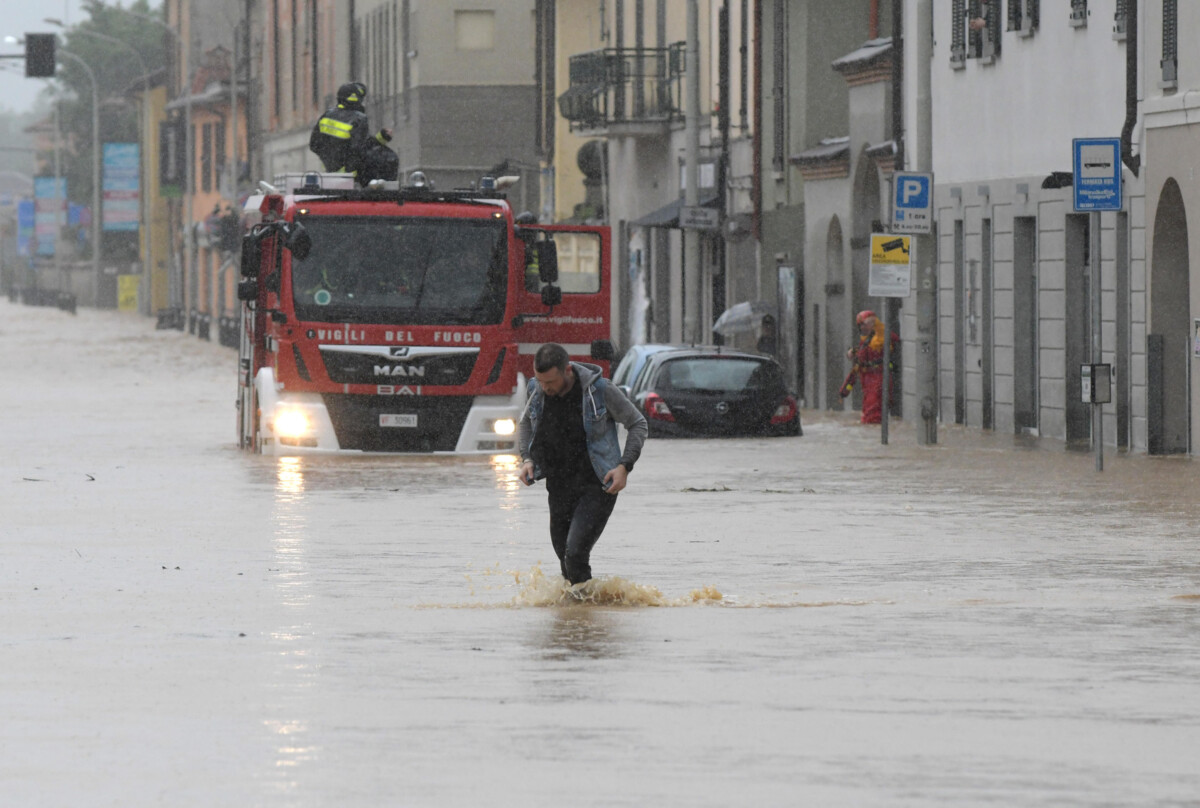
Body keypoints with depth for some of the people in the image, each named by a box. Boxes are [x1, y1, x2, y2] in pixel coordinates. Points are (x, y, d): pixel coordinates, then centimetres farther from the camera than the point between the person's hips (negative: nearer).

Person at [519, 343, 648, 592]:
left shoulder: (600, 390, -18)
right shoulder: (536, 390, -6)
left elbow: (637, 424, -4)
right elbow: (526, 422, 18)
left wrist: (625, 466, -15)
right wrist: (526, 458, 1)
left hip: (598, 486, -5)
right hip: (559, 485, 5)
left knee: (575, 552, -21)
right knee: (564, 555, 11)